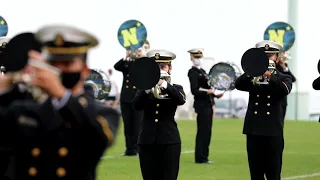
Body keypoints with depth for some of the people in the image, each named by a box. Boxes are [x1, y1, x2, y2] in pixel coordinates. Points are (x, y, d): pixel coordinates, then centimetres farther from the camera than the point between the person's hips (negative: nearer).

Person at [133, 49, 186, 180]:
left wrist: (164, 84, -33)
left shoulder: (175, 89, 7)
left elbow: (181, 100, -17)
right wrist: (148, 88, -27)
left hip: (169, 142, -1)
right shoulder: (144, 88, 9)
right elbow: (136, 105, -10)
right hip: (147, 141, 1)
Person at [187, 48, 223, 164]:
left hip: (208, 105, 9)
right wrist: (208, 92, -26)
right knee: (203, 132, -6)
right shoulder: (193, 72, -10)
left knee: (206, 132, 10)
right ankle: (200, 158, -2)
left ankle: (203, 157, 15)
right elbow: (194, 91, -17)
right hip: (201, 105, -9)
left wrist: (215, 94, 9)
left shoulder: (202, 71, 17)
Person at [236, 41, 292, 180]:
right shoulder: (252, 77, 12)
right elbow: (238, 85, -8)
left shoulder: (283, 78, 7)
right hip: (253, 130, 2)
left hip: (273, 132, -2)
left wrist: (269, 75, -30)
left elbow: (285, 90, -16)